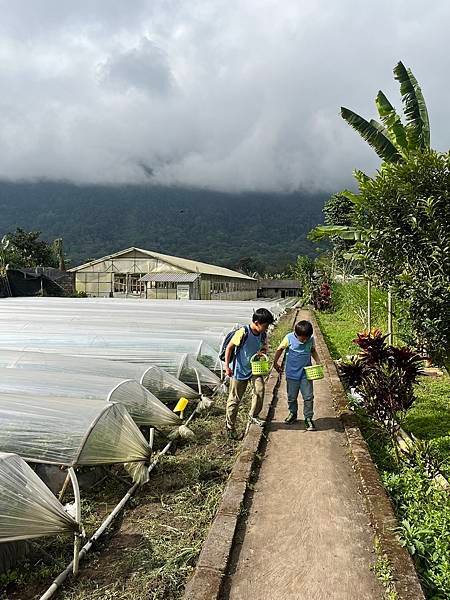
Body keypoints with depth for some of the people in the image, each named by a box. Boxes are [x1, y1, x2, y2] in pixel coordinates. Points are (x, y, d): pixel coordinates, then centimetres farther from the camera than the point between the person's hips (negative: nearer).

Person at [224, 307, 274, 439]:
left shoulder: (263, 335, -5)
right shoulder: (243, 332, -23)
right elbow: (229, 347, -14)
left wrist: (262, 352, -12)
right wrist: (227, 366, -14)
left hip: (255, 368, 5)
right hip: (239, 370, -4)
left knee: (260, 390, -17)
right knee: (234, 399, 5)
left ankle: (254, 415, 10)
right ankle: (230, 427, 21)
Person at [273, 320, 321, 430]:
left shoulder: (311, 339, -8)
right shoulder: (289, 338, -15)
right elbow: (280, 349, 0)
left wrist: (318, 362, 0)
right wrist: (275, 363, 7)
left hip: (306, 374, 1)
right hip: (292, 374, -1)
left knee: (308, 397, 0)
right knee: (292, 397, 13)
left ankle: (308, 418, 15)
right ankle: (293, 413, 36)